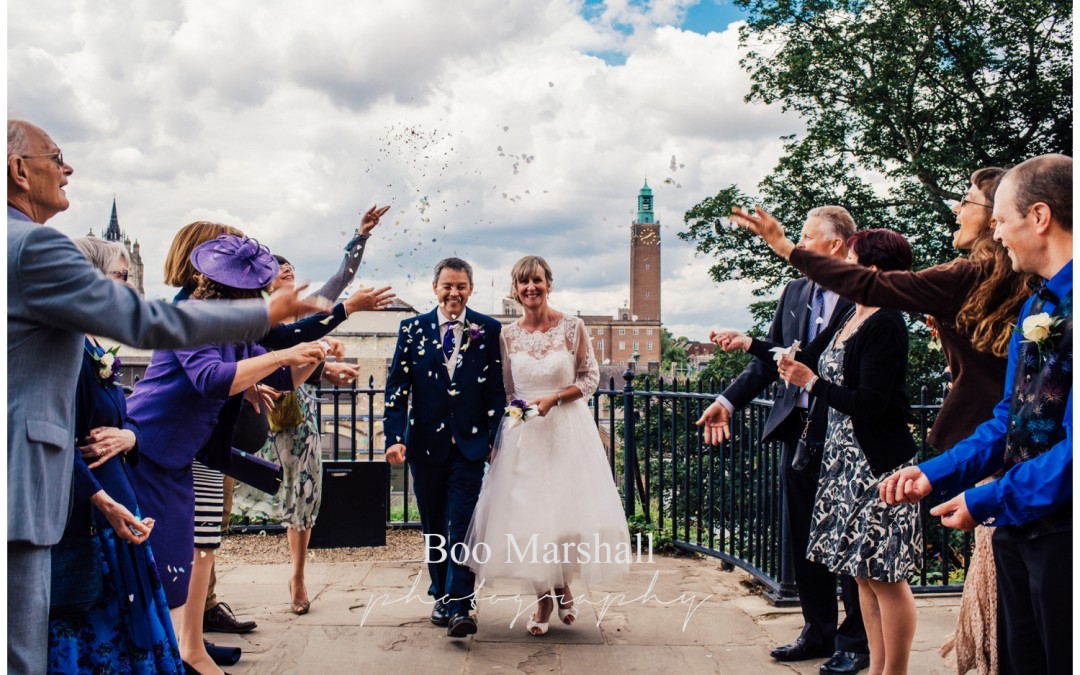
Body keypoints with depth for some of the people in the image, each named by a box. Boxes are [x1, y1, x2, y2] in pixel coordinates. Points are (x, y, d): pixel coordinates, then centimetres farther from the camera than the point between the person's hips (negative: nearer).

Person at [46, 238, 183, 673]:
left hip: (112, 504, 9)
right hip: (81, 518, -9)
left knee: (120, 630, 14)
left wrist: (127, 437, -7)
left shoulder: (96, 352, 12)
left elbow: (124, 421, 16)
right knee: (86, 637, 1)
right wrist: (106, 505, -27)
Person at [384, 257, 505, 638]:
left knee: (461, 526, -7)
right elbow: (397, 387, 1)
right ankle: (441, 596, 29)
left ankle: (458, 609, -4)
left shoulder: (489, 330, 1)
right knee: (433, 526, 13)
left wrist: (495, 436, -4)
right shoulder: (413, 329, 4)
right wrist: (394, 437, -8)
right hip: (426, 443, 2)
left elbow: (497, 388, 2)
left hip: (469, 443, -2)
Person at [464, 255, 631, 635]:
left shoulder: (572, 327, -5)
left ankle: (564, 585, 30)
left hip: (568, 430, -2)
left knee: (569, 508, 2)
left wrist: (554, 398, -13)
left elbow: (590, 377, -2)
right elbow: (505, 389, 11)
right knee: (526, 514, 3)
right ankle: (543, 597, 21)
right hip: (522, 433, 2)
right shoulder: (508, 335, 2)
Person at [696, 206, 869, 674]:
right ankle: (818, 632, 29)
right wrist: (729, 401, 4)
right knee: (802, 540, 14)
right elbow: (771, 356, 11)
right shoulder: (794, 292, 10)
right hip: (798, 430, 7)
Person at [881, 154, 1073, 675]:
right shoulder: (1035, 307, 11)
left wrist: (985, 501, -16)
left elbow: (1071, 446, -24)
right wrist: (934, 474, 5)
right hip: (1018, 526, 9)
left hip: (1060, 527, -9)